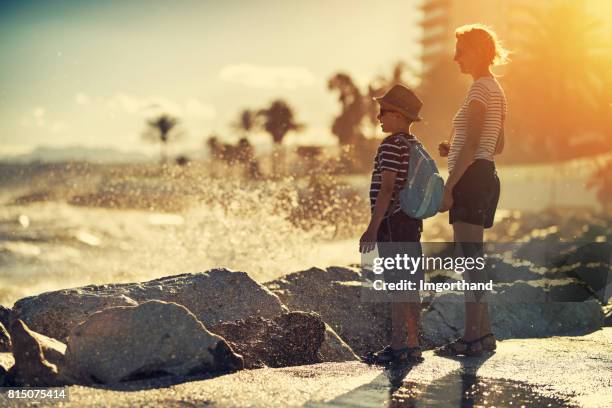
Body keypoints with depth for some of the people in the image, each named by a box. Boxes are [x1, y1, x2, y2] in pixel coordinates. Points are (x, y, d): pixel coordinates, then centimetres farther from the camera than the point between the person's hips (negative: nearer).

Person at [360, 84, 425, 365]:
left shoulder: (391, 145, -14)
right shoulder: (415, 145, 14)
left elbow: (386, 189, -20)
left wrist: (373, 228, -20)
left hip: (392, 222, -9)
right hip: (411, 221, 9)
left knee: (398, 286, -7)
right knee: (409, 286, 11)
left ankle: (399, 347, -6)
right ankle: (412, 345, 16)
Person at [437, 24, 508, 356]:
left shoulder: (480, 89, -12)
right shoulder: (495, 90, 19)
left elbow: (471, 146, -19)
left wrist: (448, 188, -18)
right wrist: (454, 150, 14)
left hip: (471, 177, -10)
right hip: (485, 176, 10)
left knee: (469, 258, -10)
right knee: (472, 258, 13)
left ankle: (472, 336, -9)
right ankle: (484, 332, 15)